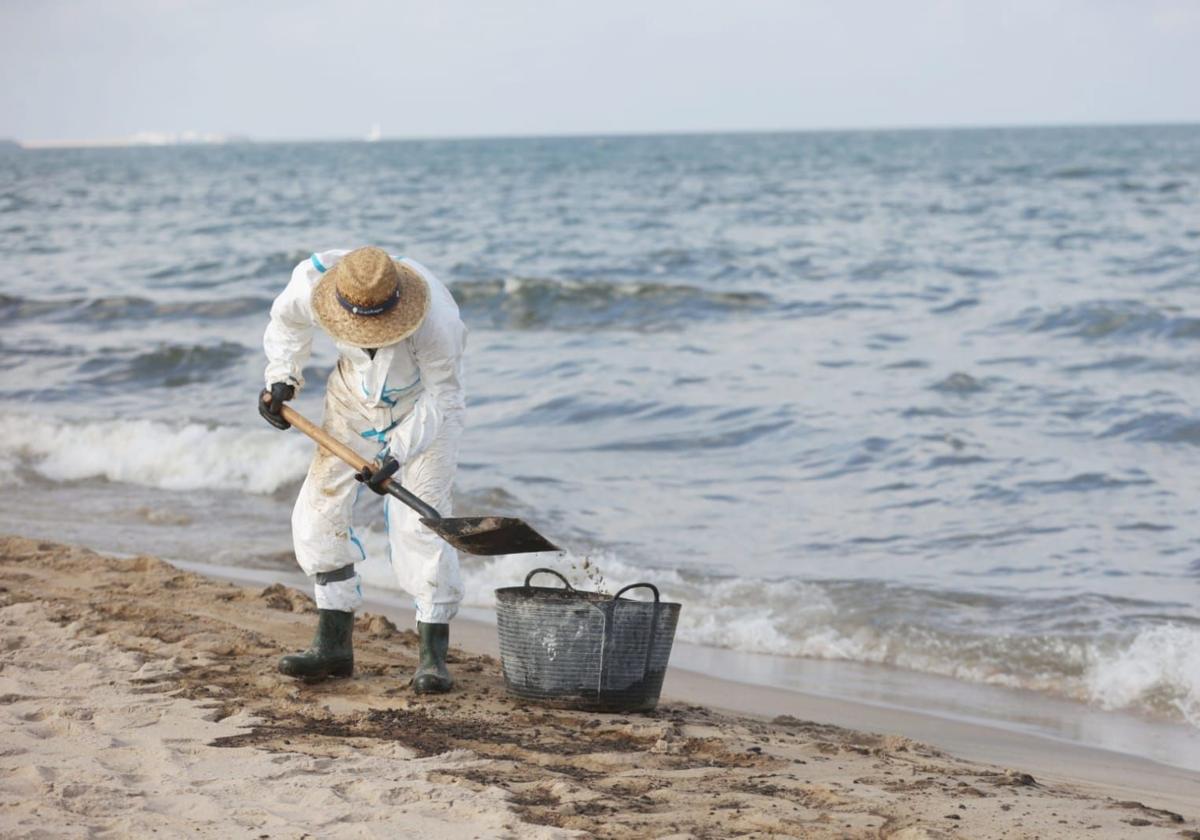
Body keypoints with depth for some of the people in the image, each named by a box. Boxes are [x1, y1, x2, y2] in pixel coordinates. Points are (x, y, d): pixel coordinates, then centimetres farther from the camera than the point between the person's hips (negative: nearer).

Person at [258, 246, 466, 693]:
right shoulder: (313, 280, -27)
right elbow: (286, 320, -1)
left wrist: (398, 454, -33)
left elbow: (442, 396, -24)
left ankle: (433, 655, -11)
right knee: (320, 509, -2)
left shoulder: (435, 320, -39)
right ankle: (333, 645, 7)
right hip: (355, 399, 4)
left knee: (421, 518, -16)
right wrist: (281, 378, -9)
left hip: (426, 404, -4)